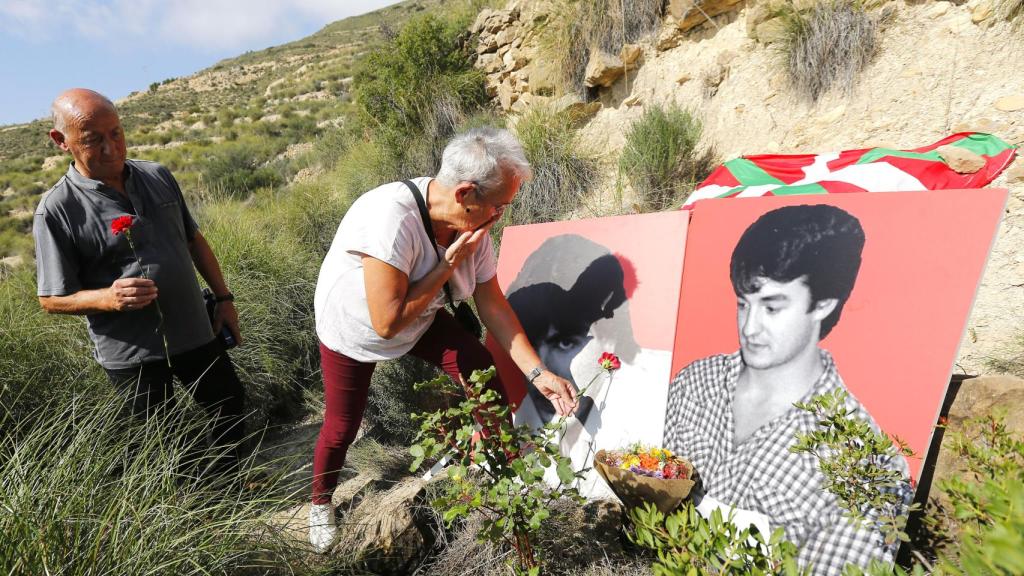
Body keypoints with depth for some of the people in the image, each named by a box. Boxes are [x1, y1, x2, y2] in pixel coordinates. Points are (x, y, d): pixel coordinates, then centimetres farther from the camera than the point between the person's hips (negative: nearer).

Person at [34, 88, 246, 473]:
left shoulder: (158, 177, 1)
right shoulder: (57, 209, -13)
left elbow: (194, 240, 10)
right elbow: (52, 299, -7)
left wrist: (224, 298, 7)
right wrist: (108, 298, -28)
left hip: (194, 332, 5)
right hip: (132, 354, -4)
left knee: (230, 403, 19)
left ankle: (229, 479, 44)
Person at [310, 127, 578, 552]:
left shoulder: (472, 225, -19)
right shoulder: (391, 218, -40)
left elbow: (494, 306, -11)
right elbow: (387, 323, -36)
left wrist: (537, 372, -13)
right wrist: (449, 265, -33)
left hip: (421, 320, 5)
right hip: (352, 330, -4)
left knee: (489, 381, -7)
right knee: (342, 426, 9)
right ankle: (320, 504, 43)